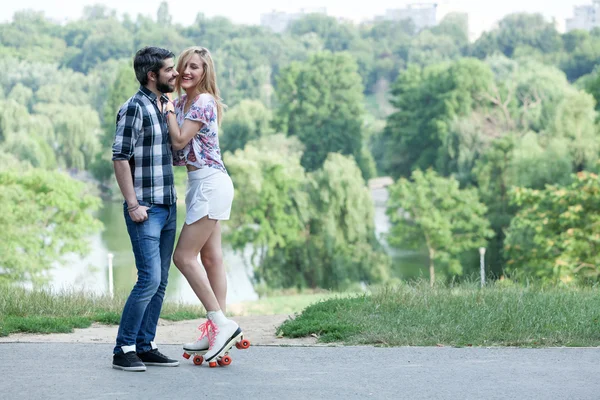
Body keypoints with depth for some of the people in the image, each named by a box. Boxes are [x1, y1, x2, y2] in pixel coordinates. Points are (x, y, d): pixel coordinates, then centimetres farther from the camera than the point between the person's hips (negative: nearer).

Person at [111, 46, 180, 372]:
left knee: (160, 281, 9)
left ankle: (144, 346, 15)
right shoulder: (134, 108, -12)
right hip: (145, 210, -8)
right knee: (149, 278, -13)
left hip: (168, 208, 8)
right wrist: (133, 204, -18)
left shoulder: (166, 106, 13)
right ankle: (123, 350, -4)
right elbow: (120, 158, -15)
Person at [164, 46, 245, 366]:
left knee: (184, 257, -10)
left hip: (209, 183, -10)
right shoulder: (183, 101, 14)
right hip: (203, 184, 10)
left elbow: (180, 140, -18)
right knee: (211, 257, 9)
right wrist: (170, 105, 0)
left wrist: (169, 108, -8)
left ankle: (221, 324, -9)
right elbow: (174, 140, 7)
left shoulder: (203, 102, -13)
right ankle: (219, 327, 11)